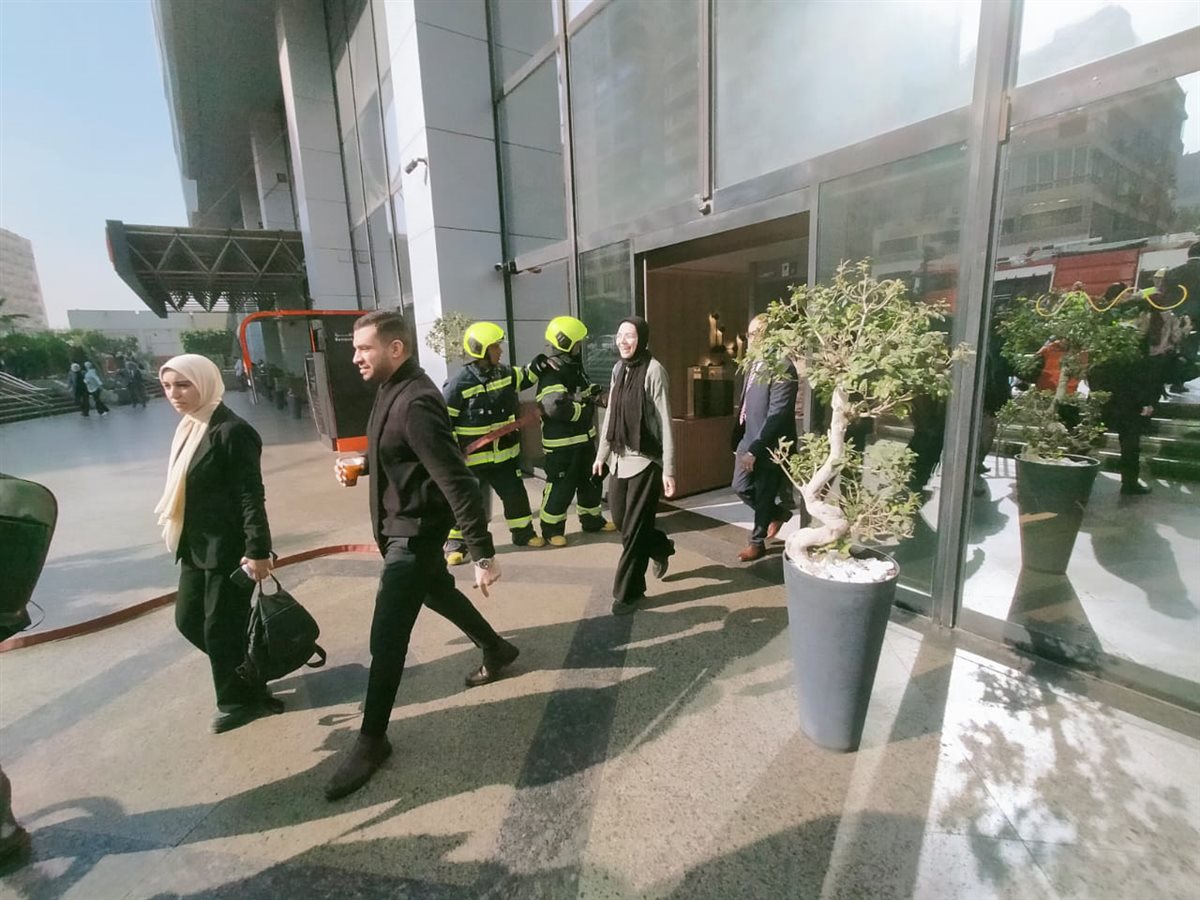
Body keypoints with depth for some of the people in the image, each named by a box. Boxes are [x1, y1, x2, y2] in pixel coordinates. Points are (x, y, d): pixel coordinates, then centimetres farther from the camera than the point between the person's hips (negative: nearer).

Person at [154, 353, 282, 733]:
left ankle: (240, 699, 26)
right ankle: (246, 675, 39)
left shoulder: (232, 431, -19)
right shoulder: (189, 427, 9)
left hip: (229, 549, -10)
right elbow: (184, 489, 18)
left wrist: (258, 550, -23)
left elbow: (252, 495, -21)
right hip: (197, 546, 10)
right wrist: (181, 537, 21)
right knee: (189, 620, 20)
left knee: (221, 628, 3)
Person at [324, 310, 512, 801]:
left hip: (415, 531, -10)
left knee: (386, 638, 0)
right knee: (439, 593, 27)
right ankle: (497, 649, 48)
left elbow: (457, 482, -30)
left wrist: (482, 553, -29)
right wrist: (362, 465, 7)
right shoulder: (391, 390, 4)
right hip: (402, 526, 10)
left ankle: (372, 739, 20)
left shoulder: (415, 402, -26)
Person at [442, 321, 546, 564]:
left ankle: (523, 533, 33)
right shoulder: (459, 384, -18)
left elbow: (527, 377, 19)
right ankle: (455, 544, 19)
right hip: (471, 457, -5)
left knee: (515, 493, 13)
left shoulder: (506, 373, 0)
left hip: (504, 453, 6)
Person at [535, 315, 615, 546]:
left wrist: (594, 392, 2)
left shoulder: (574, 365, 10)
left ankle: (592, 519, 36)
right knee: (561, 487, 0)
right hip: (561, 442, -9)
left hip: (584, 436, 10)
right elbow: (556, 408, -32)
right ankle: (551, 529, 16)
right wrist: (583, 408, -19)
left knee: (591, 480, 19)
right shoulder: (551, 374, -21)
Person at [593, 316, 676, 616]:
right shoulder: (618, 369, 9)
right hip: (620, 458, 7)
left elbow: (665, 421, -14)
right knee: (620, 519, 14)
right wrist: (602, 453, 17)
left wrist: (668, 469, -16)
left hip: (646, 460, -7)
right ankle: (660, 548, 43)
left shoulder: (653, 369, -12)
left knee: (634, 529, 1)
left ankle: (628, 592, 18)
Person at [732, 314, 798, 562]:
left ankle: (757, 542, 27)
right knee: (741, 487, 14)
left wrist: (755, 450, -22)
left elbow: (777, 415, -22)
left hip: (769, 445, -8)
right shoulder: (755, 363, 8)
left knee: (763, 496, 7)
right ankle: (778, 513, 38)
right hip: (749, 439, 8)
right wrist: (739, 438, 13)